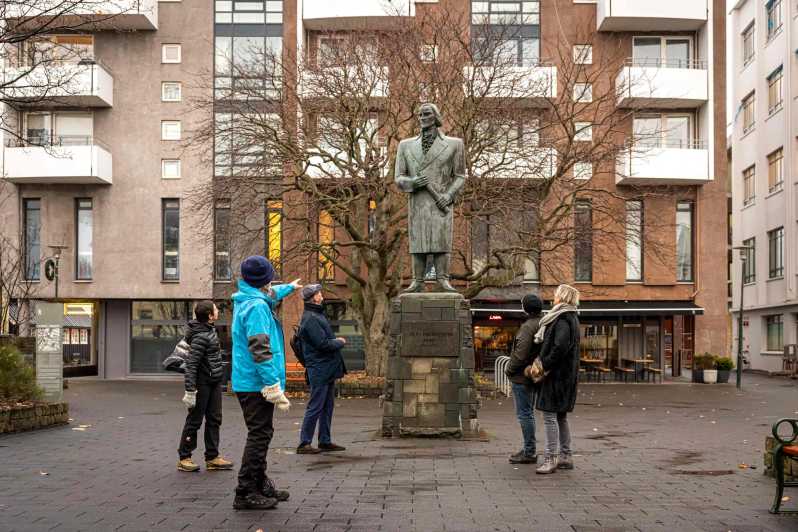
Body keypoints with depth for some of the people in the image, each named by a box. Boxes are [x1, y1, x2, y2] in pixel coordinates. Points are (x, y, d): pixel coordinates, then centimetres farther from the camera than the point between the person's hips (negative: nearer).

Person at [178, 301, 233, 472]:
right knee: (194, 421, 1)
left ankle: (212, 458, 18)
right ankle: (184, 458, 13)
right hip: (202, 383, -9)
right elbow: (191, 364, -23)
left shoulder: (209, 329, 6)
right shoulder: (201, 337, -21)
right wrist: (190, 390, -25)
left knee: (214, 420, 12)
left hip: (214, 382, 9)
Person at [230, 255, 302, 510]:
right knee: (259, 436, -5)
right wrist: (275, 389, -25)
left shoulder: (247, 300, 13)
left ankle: (260, 485, 29)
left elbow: (271, 295, 38)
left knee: (260, 434, 19)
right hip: (257, 383, -10)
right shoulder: (257, 307, -18)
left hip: (247, 383, 10)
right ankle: (246, 494, -1)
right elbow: (260, 351, -24)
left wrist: (290, 287, 56)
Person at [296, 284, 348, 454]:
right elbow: (323, 344, -22)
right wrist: (340, 342, -7)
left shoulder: (317, 315, 16)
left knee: (327, 406, 14)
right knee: (315, 407, -5)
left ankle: (325, 441, 22)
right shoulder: (310, 319, -17)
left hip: (327, 370, 10)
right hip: (319, 369, -10)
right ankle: (304, 443, 1)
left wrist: (335, 341, 2)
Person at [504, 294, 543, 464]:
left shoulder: (528, 327, -19)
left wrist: (509, 370, -11)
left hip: (522, 376, -10)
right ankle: (529, 449, 27)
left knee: (525, 414, -3)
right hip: (534, 375, 10)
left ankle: (530, 453, 1)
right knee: (528, 413, 18)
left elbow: (521, 353, -24)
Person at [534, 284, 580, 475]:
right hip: (567, 374, 10)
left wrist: (546, 366, -18)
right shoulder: (571, 318, 16)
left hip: (557, 374, -10)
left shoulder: (562, 320, -15)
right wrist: (545, 363, 13)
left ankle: (551, 458, -6)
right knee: (560, 416, 15)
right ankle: (565, 456, 21)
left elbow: (560, 347, -27)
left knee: (549, 415, -7)